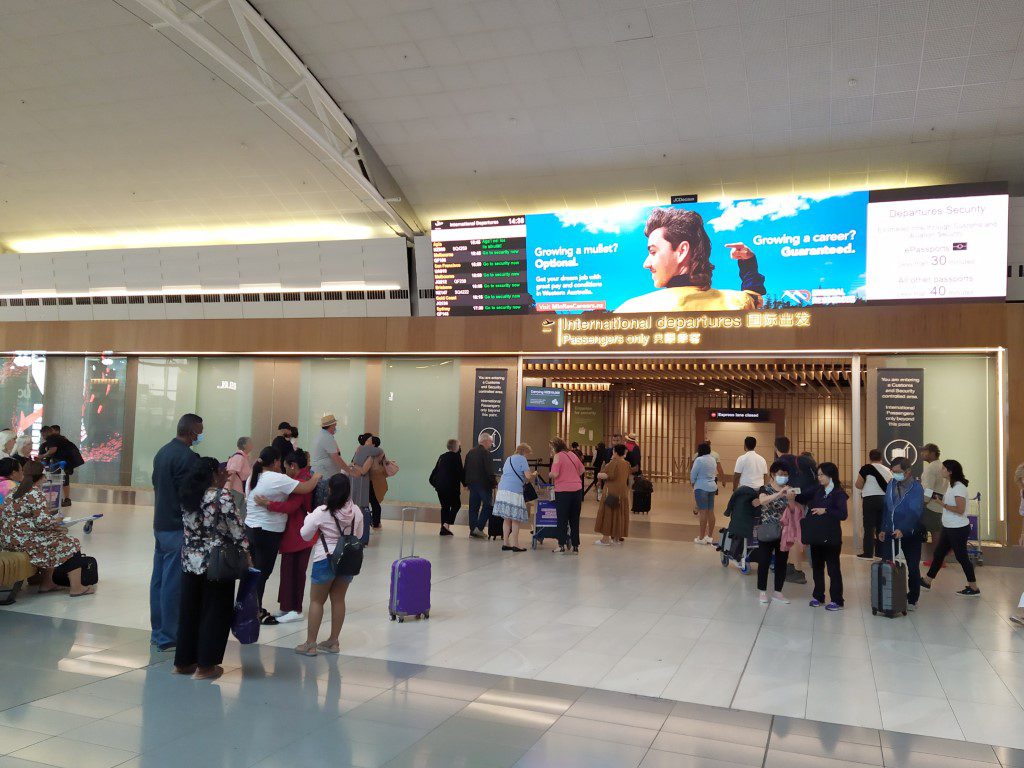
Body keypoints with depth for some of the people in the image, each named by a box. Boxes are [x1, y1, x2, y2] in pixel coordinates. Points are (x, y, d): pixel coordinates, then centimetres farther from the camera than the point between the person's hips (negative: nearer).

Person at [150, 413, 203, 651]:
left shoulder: (162, 453, 13)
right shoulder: (187, 456, -17)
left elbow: (156, 485, 17)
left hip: (160, 524, 10)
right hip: (178, 527, -9)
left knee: (159, 579, 14)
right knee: (173, 583, -4)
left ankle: (158, 632, 23)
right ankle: (169, 637, 2)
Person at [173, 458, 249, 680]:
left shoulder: (188, 497, 4)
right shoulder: (222, 496, -14)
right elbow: (236, 528, -13)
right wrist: (246, 553, -4)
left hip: (190, 561, 6)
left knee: (189, 611, 15)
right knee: (215, 613, 5)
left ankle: (183, 661, 24)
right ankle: (205, 666, 9)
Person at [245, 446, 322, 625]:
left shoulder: (253, 477, 7)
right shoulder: (277, 479, -19)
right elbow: (306, 488, -20)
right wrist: (316, 477, -3)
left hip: (250, 528, 8)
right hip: (268, 533, -8)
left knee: (255, 570, 17)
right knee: (263, 572, 2)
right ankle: (256, 613, 8)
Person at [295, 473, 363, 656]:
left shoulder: (322, 512, -16)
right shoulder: (356, 512, -5)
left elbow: (305, 535, -5)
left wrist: (308, 519, 10)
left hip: (326, 560, -4)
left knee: (316, 600, 9)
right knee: (338, 599, 14)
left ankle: (310, 644, 12)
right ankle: (333, 641, 21)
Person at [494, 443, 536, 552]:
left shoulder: (508, 459, 23)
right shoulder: (522, 459, -1)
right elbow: (528, 476, -9)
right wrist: (534, 475, 13)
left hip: (502, 489, 8)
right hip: (514, 491, -8)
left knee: (507, 519, 12)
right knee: (516, 519, -2)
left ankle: (505, 543, 13)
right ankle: (515, 544, -3)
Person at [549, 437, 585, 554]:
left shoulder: (558, 456, -8)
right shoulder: (572, 454, 11)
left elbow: (555, 474, -16)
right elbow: (582, 470, 20)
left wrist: (550, 474, 4)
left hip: (563, 491, -6)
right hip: (577, 489, 6)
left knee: (562, 519, 4)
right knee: (575, 519, 11)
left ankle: (563, 545, 4)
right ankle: (575, 546, 15)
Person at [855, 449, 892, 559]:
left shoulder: (866, 468, -6)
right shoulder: (887, 470, 10)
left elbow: (858, 485, -3)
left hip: (871, 499, -5)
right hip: (885, 499, 5)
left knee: (869, 527, -1)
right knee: (881, 526, 13)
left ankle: (868, 552, -2)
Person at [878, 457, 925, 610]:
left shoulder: (916, 488, -16)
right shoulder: (891, 484, 5)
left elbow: (914, 512, -28)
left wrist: (902, 530, -40)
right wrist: (883, 529, 9)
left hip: (910, 534, -6)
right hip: (891, 532, 6)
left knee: (913, 568, 6)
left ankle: (912, 600, 19)